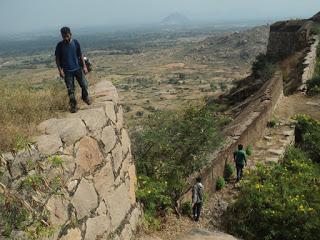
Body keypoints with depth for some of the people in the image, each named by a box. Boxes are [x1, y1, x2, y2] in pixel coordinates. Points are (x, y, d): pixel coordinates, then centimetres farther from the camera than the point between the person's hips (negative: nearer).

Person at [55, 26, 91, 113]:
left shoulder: (75, 42, -2)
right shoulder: (59, 45, -6)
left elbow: (80, 55, 6)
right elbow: (57, 59, -1)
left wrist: (84, 66, 1)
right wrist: (60, 70, -9)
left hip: (78, 68, 2)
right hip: (67, 71, -1)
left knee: (84, 85, 1)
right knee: (70, 90, 2)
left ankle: (85, 97, 31)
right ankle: (73, 106, 16)